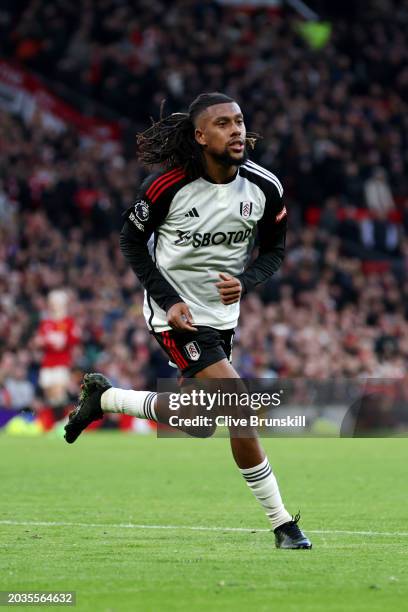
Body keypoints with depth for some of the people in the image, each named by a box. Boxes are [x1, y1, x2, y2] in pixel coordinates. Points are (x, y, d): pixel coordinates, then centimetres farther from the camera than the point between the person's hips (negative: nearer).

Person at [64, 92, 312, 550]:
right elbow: (131, 240, -6)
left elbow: (274, 250, 5)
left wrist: (244, 281, -17)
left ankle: (101, 397, 38)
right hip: (174, 311, -6)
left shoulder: (265, 187, -9)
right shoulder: (167, 185, -20)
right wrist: (168, 300, -15)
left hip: (221, 313, 6)